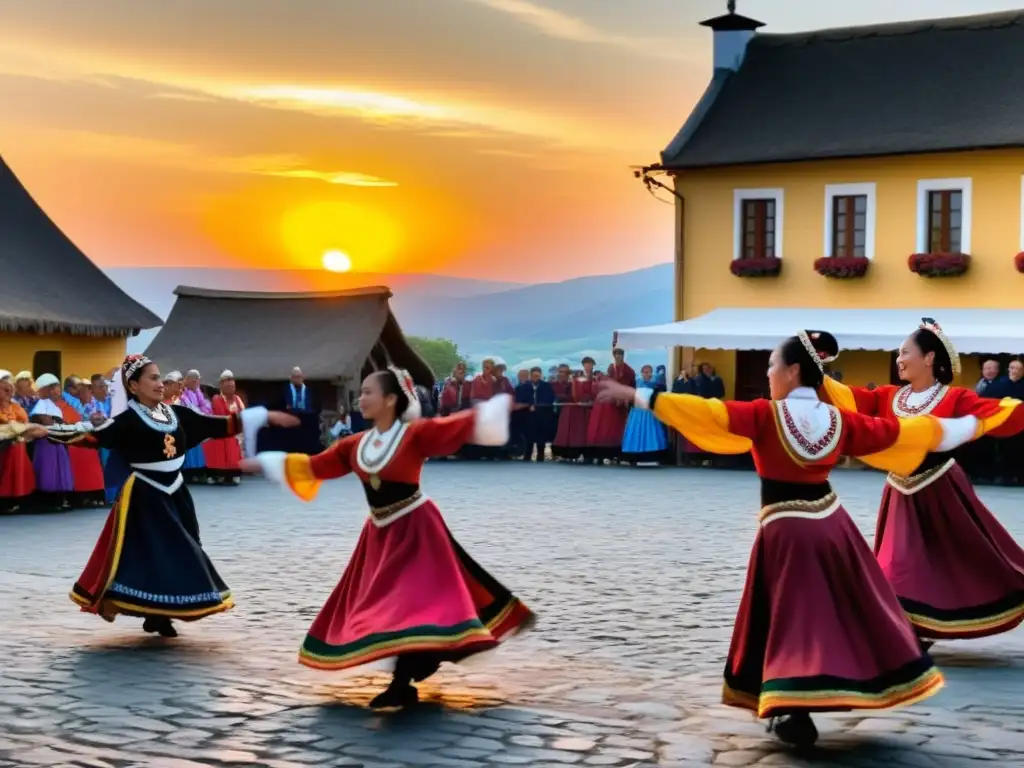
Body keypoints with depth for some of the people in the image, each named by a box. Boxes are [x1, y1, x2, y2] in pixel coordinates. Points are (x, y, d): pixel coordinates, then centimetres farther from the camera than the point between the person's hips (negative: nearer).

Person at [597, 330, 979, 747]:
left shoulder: (765, 415, -11)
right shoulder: (839, 420, 2)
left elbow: (704, 411, -16)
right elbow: (899, 431, 12)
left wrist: (636, 396, -16)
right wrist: (964, 425, 26)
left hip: (786, 528, -4)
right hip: (830, 523, 4)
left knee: (792, 618, 0)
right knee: (850, 610, 17)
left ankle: (793, 711, -6)